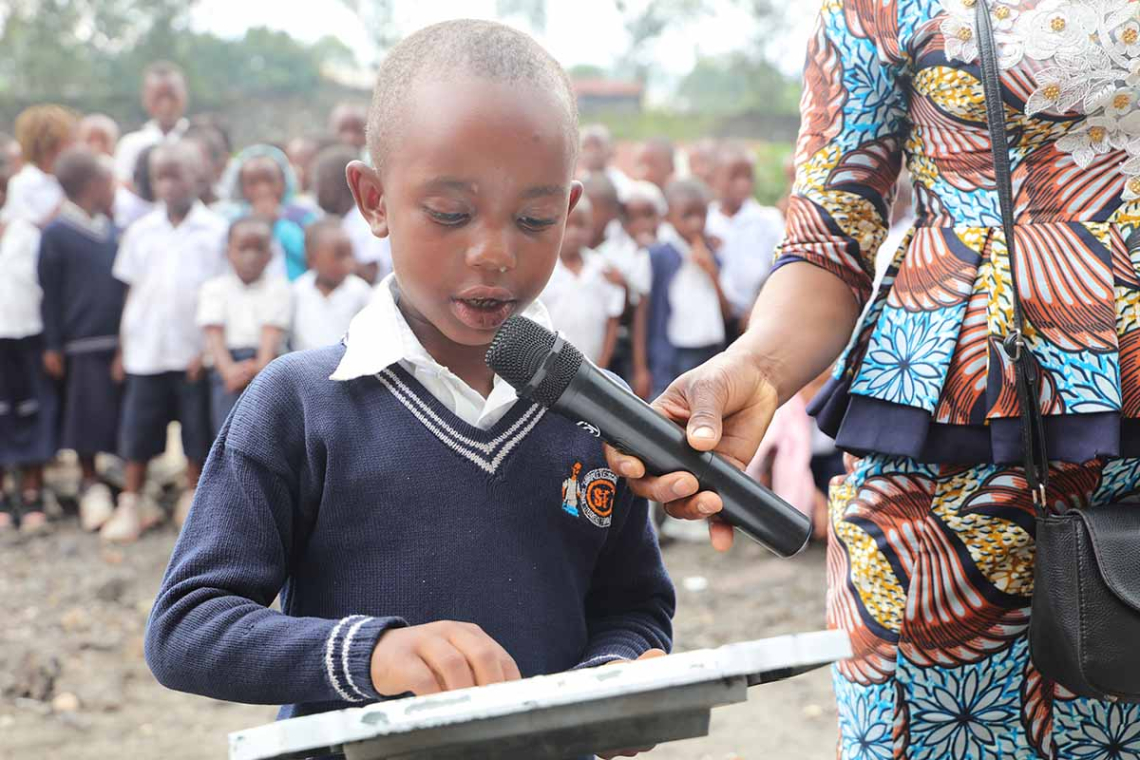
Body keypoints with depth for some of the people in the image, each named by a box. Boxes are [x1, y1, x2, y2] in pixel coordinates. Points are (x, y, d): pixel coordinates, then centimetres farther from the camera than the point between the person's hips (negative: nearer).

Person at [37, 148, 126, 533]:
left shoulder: (113, 231, 10)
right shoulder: (56, 234, -5)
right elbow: (50, 294, -3)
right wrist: (53, 346, -4)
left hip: (121, 342, 5)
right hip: (84, 345, -4)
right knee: (89, 423, 0)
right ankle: (90, 485, 14)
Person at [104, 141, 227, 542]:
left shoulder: (215, 230, -4)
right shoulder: (141, 232, 5)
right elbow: (133, 292, 9)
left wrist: (210, 348, -8)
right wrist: (123, 346, 6)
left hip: (195, 351, -2)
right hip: (146, 350, 2)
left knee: (198, 430, 6)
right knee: (139, 428, 4)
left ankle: (194, 500, 21)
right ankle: (132, 502, 14)